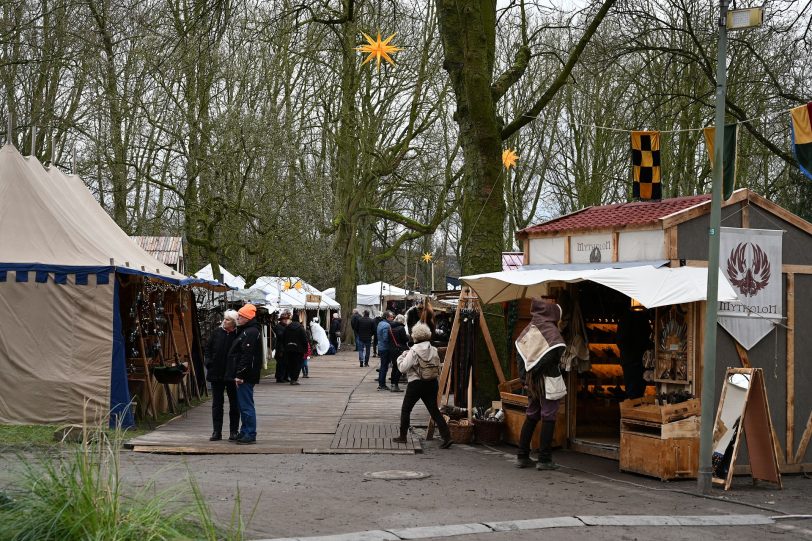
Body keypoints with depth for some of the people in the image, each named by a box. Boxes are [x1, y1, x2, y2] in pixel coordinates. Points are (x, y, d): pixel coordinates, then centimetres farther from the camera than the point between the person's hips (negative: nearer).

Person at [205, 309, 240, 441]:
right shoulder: (217, 332, 2)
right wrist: (208, 362, 1)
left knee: (234, 404, 7)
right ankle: (216, 432, 14)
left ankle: (234, 431, 15)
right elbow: (208, 348, 13)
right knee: (217, 403, 8)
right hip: (216, 373, 4)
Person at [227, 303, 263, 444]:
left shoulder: (251, 332, -16)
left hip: (246, 376, -11)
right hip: (244, 376, 11)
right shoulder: (246, 331, 19)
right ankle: (245, 433, 22)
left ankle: (250, 435, -5)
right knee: (243, 405, 15)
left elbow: (246, 356, -23)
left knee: (246, 406, -8)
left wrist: (240, 374, -23)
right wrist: (238, 374, 20)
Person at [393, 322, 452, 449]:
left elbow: (403, 368, -15)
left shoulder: (414, 351, -14)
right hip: (432, 383, 5)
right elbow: (438, 367, 7)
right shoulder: (434, 350, 2)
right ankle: (447, 437, -3)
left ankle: (403, 437, 19)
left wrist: (401, 358, 4)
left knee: (405, 410, 13)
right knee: (434, 410, 7)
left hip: (416, 384, -5)